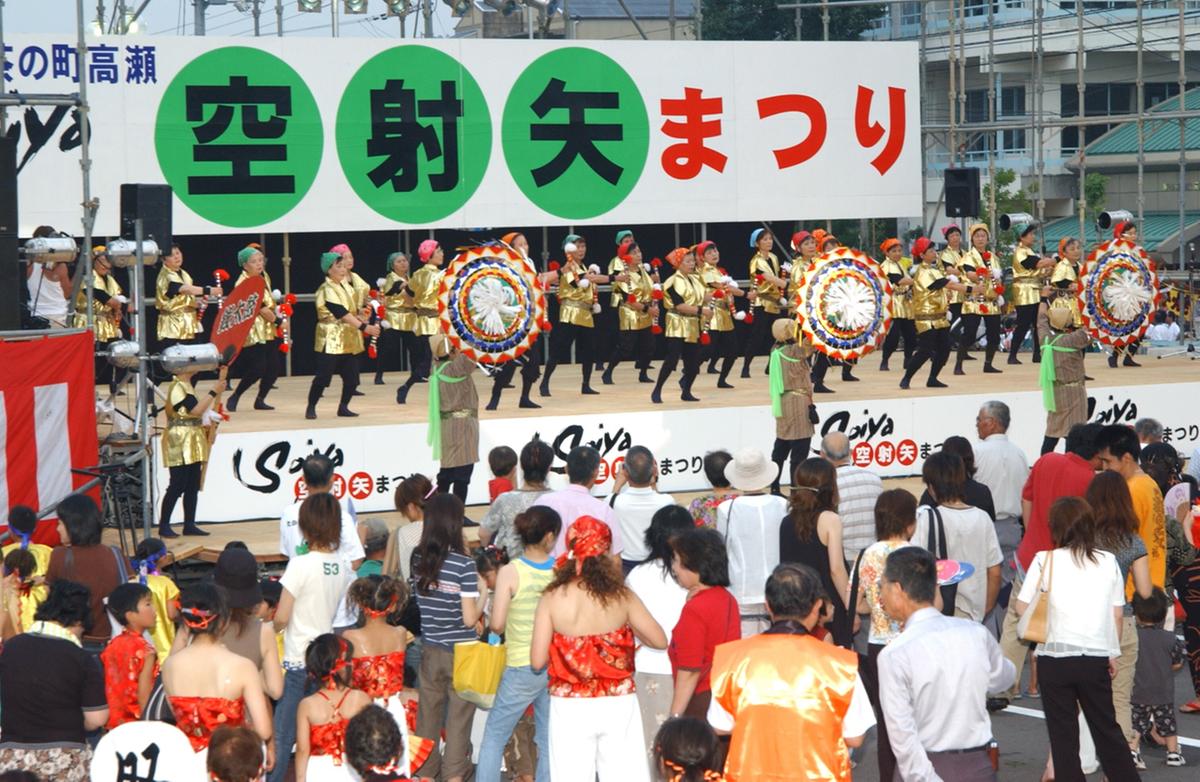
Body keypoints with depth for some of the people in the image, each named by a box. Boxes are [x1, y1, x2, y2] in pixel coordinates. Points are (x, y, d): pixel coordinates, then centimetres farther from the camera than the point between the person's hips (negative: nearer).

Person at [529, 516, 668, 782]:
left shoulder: (553, 598, -7)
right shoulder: (621, 597, -6)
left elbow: (537, 660, -7)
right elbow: (659, 640, 0)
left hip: (570, 707, 0)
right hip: (618, 703, 0)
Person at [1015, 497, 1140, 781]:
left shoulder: (1045, 560, -6)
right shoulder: (1108, 561, 2)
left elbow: (1022, 607, -7)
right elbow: (1117, 613, 6)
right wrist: (1113, 653, 16)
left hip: (1055, 657, -2)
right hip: (1096, 656, 3)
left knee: (1063, 732, 6)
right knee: (1107, 727, 16)